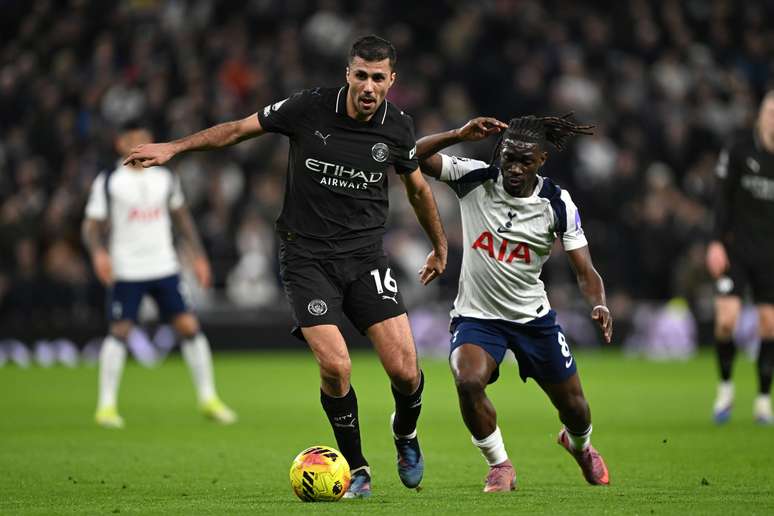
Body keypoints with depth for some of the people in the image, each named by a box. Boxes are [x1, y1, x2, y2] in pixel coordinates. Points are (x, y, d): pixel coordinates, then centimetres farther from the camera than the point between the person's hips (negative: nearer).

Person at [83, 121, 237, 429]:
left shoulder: (165, 178, 9)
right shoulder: (107, 182, -3)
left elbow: (181, 218, 20)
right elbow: (92, 225, -3)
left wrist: (198, 256, 15)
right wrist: (98, 252, -22)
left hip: (164, 267, 3)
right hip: (126, 272, -3)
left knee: (189, 326, -3)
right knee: (119, 331, -8)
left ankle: (208, 399, 5)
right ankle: (107, 405, 3)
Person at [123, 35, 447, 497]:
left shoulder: (398, 127, -2)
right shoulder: (309, 108, -11)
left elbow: (417, 186, 17)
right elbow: (240, 129, 3)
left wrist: (440, 246, 28)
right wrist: (174, 147, -1)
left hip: (365, 255, 2)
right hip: (306, 255, -2)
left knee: (404, 368, -10)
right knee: (335, 365, -19)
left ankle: (405, 434, 26)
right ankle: (356, 469, 4)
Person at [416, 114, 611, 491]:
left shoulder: (557, 204, -12)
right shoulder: (474, 179, -13)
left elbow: (585, 271, -12)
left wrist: (599, 305, -33)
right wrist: (459, 135, -31)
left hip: (534, 317, 2)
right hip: (475, 316, -1)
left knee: (574, 408, 10)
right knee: (468, 382, -31)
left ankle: (579, 445, 51)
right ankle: (500, 466, -5)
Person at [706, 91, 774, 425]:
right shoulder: (739, 149, -5)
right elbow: (723, 197, -3)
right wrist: (716, 243, -9)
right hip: (736, 246, -2)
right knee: (726, 319, -12)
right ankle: (725, 387, 10)